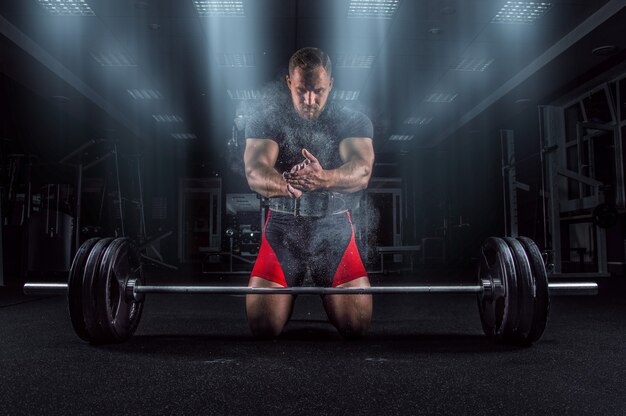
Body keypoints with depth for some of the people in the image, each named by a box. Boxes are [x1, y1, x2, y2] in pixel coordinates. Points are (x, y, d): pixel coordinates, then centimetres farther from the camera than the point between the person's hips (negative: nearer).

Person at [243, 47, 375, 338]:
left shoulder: (353, 120, 2)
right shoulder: (267, 120, 1)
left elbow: (362, 171, -17)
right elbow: (254, 174, -16)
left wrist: (325, 178, -40)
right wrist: (287, 185, -39)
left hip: (334, 228, 0)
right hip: (283, 226, 0)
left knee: (357, 324, -9)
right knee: (262, 325, -8)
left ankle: (322, 284, 25)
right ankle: (295, 282, 25)